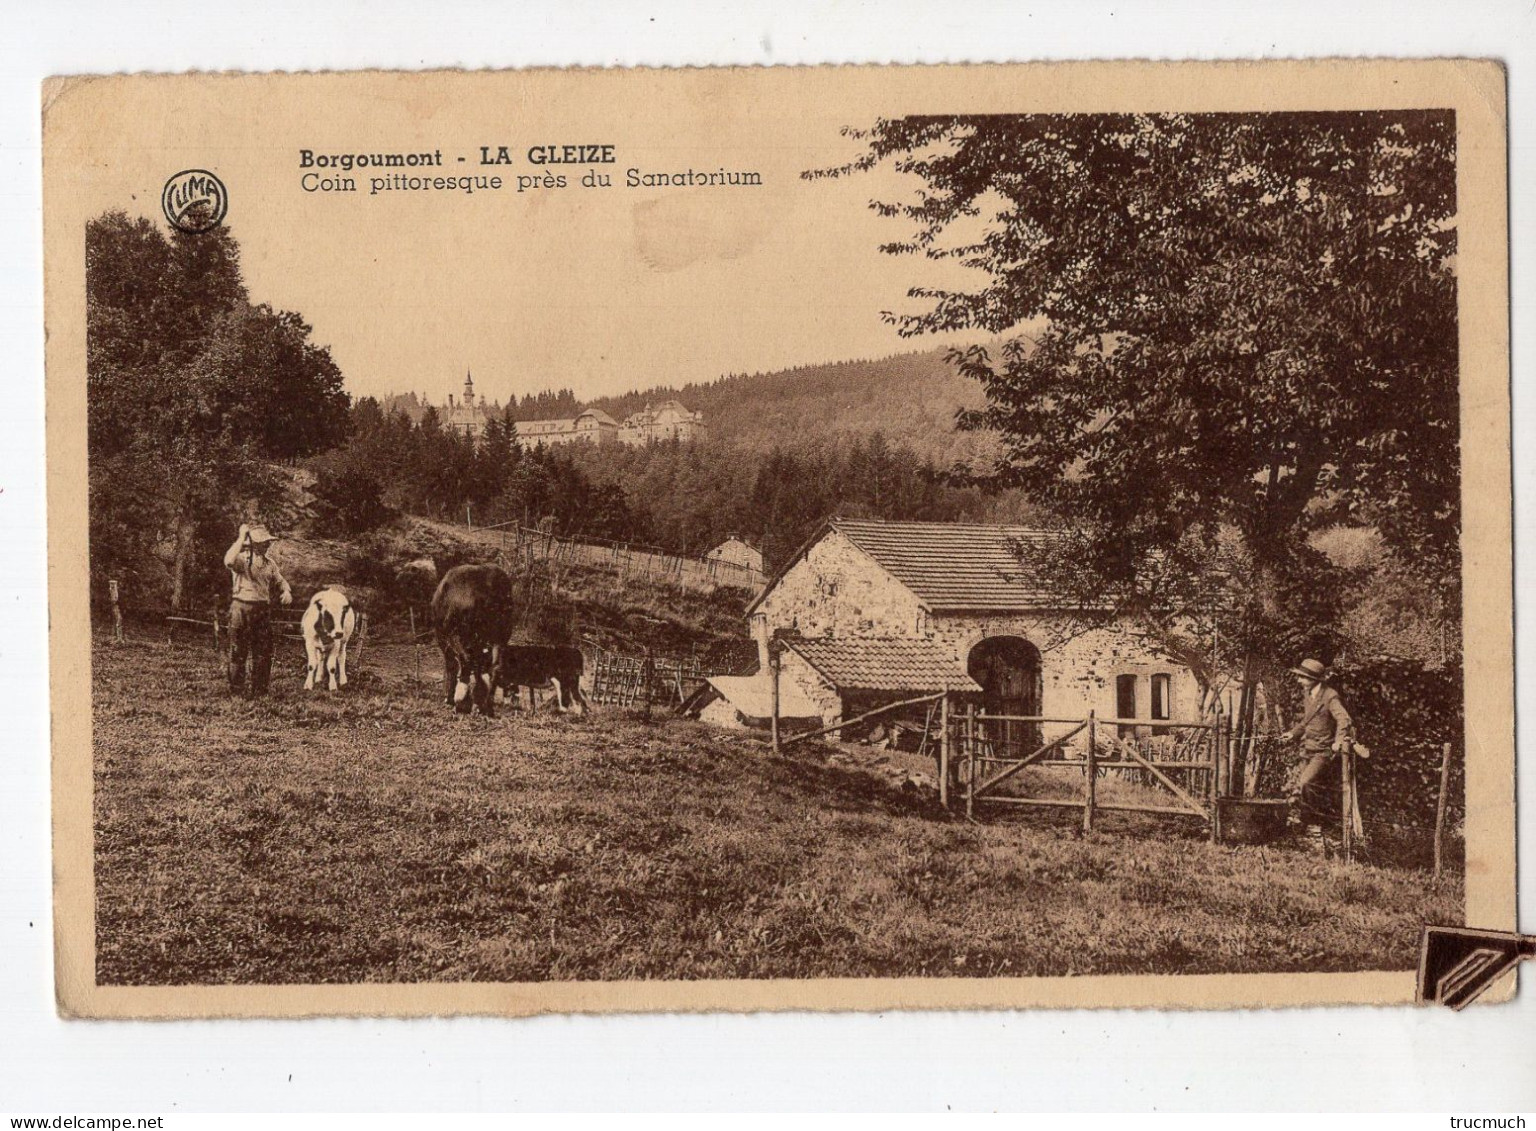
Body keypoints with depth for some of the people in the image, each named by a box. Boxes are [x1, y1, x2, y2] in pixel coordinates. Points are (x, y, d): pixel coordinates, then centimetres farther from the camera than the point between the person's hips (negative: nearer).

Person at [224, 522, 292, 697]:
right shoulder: (241, 559, -6)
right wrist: (241, 538, -25)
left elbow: (280, 581, 19)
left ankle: (259, 691, 16)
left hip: (263, 610, 6)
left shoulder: (270, 563, 13)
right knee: (238, 652, 0)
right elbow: (228, 561, -29)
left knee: (263, 653, 7)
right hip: (242, 609, -6)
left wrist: (286, 592, -5)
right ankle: (236, 692, 6)